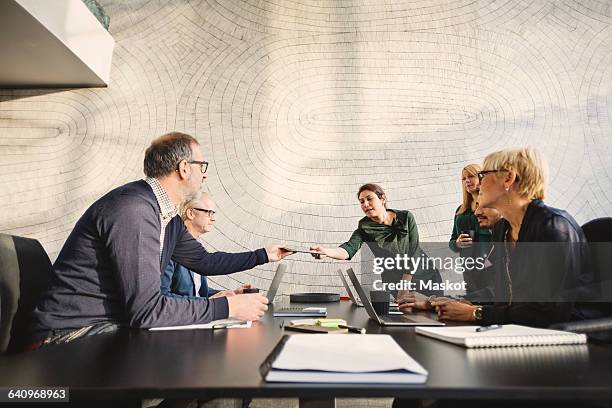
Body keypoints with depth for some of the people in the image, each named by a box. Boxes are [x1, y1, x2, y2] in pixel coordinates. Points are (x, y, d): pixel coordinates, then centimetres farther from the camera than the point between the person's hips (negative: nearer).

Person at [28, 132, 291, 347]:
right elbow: (146, 309, -26)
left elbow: (204, 262, 22)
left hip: (116, 324, 9)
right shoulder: (132, 210, -23)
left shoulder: (170, 218, 7)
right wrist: (228, 307, -20)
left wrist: (263, 256, 28)